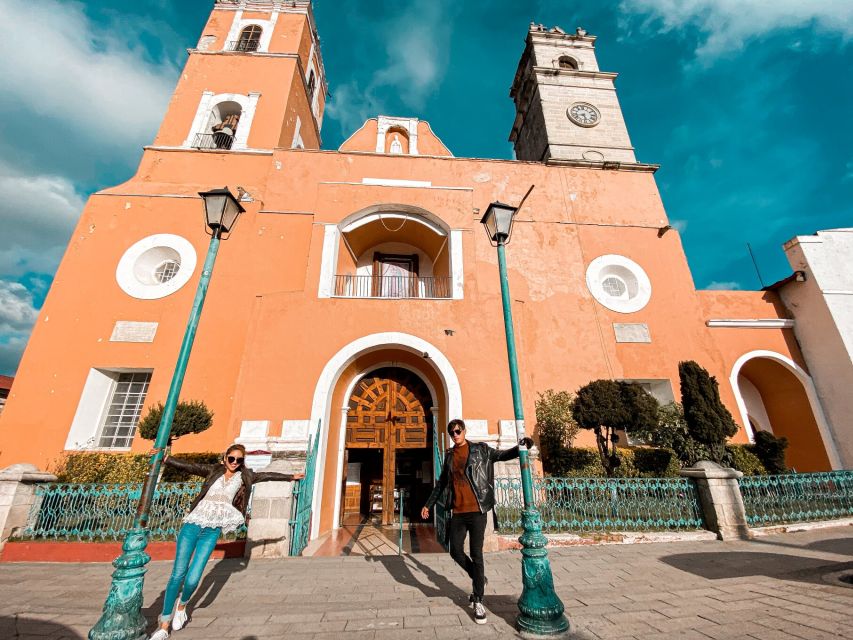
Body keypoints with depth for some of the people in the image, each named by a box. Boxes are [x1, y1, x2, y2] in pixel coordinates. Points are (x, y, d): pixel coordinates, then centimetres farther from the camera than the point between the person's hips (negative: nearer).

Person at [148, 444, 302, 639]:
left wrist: (291, 476, 18)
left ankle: (182, 605, 27)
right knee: (178, 575, -2)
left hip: (212, 532, 1)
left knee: (192, 580, -7)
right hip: (192, 525, -1)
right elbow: (188, 467, -4)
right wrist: (165, 458, -17)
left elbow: (267, 475, 13)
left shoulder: (244, 477, 8)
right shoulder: (213, 471, 5)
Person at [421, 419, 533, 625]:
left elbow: (501, 455, -15)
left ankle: (478, 602, 19)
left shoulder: (480, 449, -3)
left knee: (476, 555, 1)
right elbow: (441, 483, 17)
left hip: (477, 510, -4)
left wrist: (519, 447, -34)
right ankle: (479, 580, 35)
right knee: (456, 551, 8)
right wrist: (428, 504, 20)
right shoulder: (449, 455, 9)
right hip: (458, 512, 5)